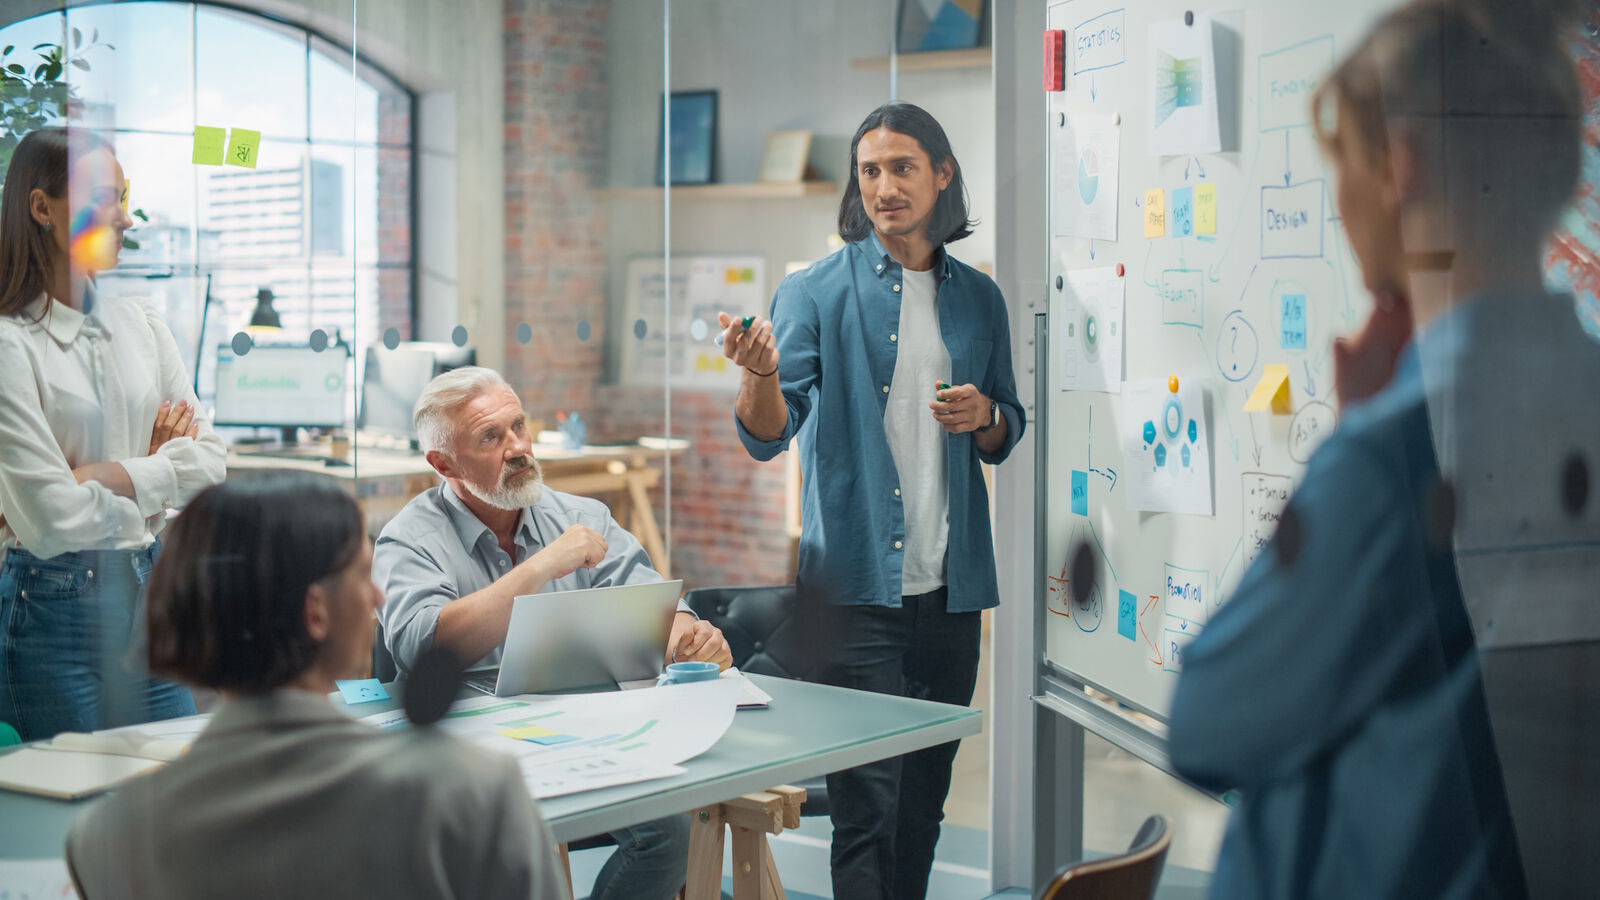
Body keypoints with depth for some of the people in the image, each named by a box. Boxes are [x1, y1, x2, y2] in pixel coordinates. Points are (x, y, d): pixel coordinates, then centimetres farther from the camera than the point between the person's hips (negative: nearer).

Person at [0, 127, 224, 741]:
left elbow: (210, 459, 1)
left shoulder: (140, 326, 9)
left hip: (148, 593, 6)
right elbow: (51, 519, -17)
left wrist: (105, 475, -12)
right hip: (52, 598, -6)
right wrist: (157, 476, -3)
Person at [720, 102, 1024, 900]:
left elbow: (1005, 438, 20)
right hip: (854, 586, -4)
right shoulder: (816, 292, -2)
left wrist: (984, 416, -3)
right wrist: (759, 373, -33)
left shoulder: (978, 300, 11)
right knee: (866, 805, -7)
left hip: (951, 586, 5)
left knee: (924, 801, 14)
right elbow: (769, 434, -11)